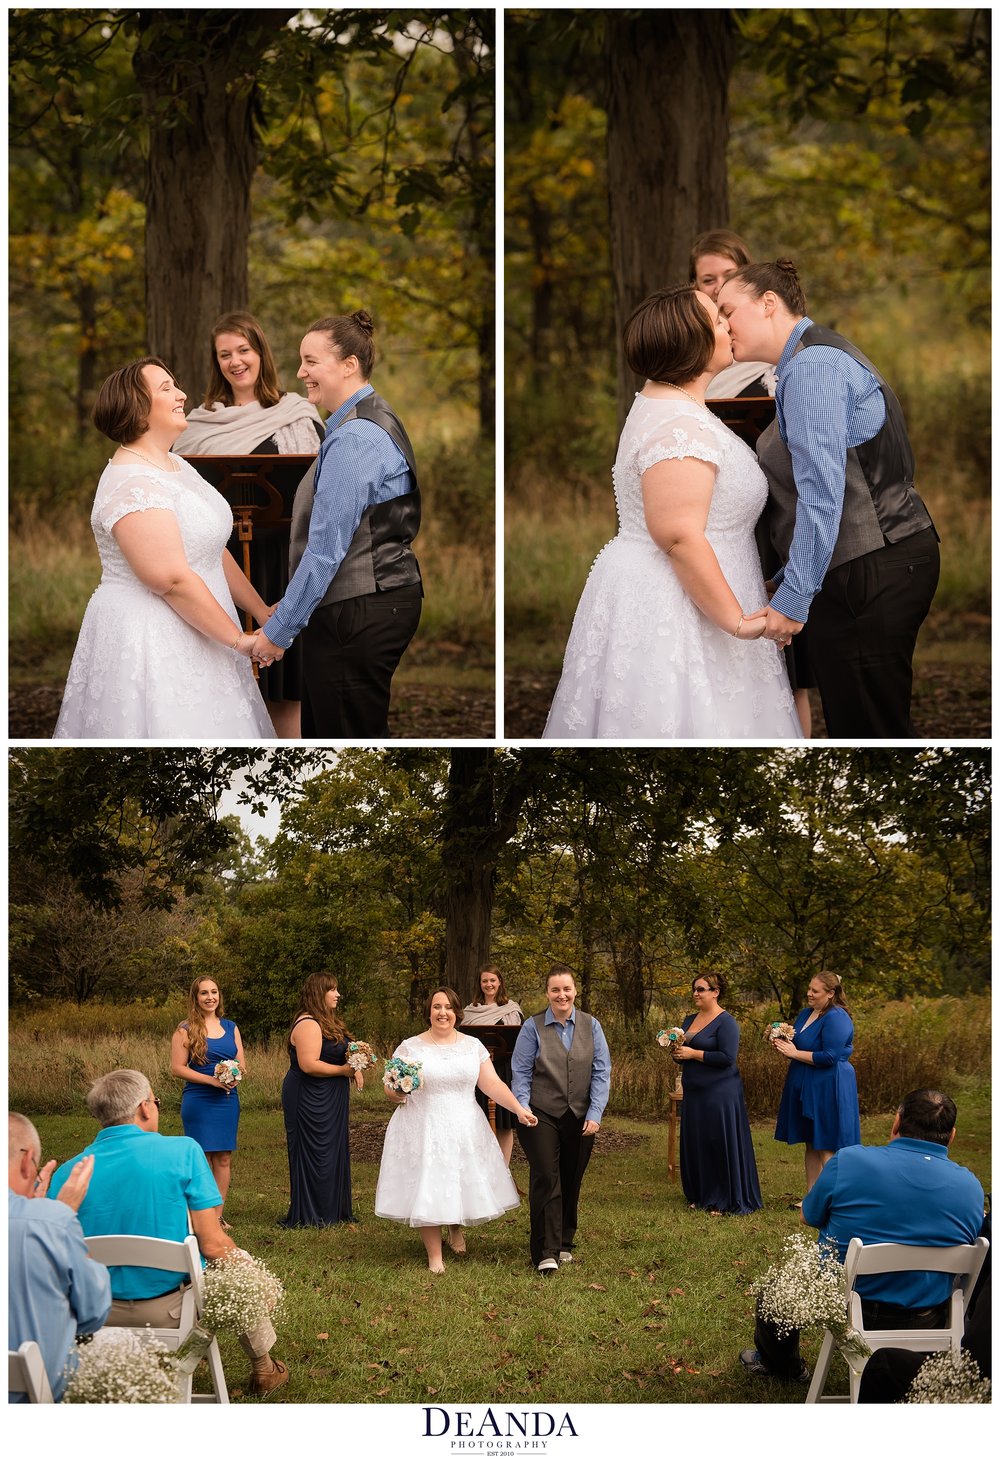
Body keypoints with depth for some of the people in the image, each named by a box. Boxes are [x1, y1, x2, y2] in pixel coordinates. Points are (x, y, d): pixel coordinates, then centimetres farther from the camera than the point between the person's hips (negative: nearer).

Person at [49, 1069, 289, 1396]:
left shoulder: (66, 1174, -7)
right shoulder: (182, 1151, -15)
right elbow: (213, 1245, -16)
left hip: (104, 1313, 4)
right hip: (173, 1310, -4)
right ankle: (263, 1368, 46)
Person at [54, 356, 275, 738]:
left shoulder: (175, 466, 12)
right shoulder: (132, 484, -20)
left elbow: (215, 552, 17)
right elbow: (173, 580, -24)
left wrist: (262, 612, 13)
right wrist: (239, 640, -19)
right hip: (147, 639, -10)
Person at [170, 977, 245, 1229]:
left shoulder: (230, 1027, 13)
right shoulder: (185, 1030, -2)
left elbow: (241, 1063, 15)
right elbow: (177, 1068, -8)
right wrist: (211, 1080, -16)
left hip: (228, 1099, 5)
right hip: (198, 1101, -5)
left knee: (224, 1158, 5)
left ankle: (218, 1215, 12)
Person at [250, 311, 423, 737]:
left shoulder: (352, 439, -18)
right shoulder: (376, 421, 14)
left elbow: (326, 548, -22)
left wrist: (279, 629, -16)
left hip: (356, 614, -10)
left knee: (348, 735, -3)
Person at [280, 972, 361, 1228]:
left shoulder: (328, 1022, 15)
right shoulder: (308, 1025, -19)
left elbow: (337, 1055, 25)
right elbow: (309, 1065, -27)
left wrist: (353, 1068, 4)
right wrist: (344, 1070, -20)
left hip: (328, 1101, 11)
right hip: (310, 1100, -11)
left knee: (334, 1154, 14)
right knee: (314, 1156, -4)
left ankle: (332, 1211, 21)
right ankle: (308, 1217, 3)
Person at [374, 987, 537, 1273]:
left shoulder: (473, 1046, 5)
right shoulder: (409, 1047, -1)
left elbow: (492, 1084, 1)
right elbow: (390, 1089, 1)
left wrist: (519, 1109, -10)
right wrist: (397, 1093, -23)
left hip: (464, 1130, 2)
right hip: (423, 1131, -2)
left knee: (466, 1183, 2)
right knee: (427, 1192, -4)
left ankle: (456, 1228, 35)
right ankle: (434, 1257, 8)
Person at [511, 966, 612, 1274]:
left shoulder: (591, 1026, 5)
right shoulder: (533, 1027, -1)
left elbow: (601, 1073, 3)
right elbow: (521, 1073, -1)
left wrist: (595, 1115, -5)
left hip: (580, 1118, 3)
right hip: (542, 1115, -3)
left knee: (571, 1181, 11)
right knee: (546, 1179, -12)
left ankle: (564, 1243, 26)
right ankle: (546, 1252, -14)